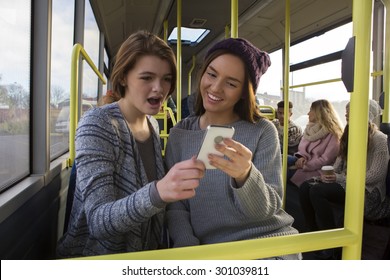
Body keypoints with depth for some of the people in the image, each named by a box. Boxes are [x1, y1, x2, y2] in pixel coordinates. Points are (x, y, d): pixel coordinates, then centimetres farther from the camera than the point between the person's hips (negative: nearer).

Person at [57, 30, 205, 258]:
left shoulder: (151, 129, 1)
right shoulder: (97, 125, -16)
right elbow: (98, 221, -24)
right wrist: (157, 192, -40)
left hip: (142, 255, 5)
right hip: (93, 258, -4)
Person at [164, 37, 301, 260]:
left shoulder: (263, 131, -6)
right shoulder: (179, 135, 0)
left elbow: (267, 209, -11)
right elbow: (175, 206, 0)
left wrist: (245, 176, -30)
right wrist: (189, 248, -16)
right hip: (207, 247, 2)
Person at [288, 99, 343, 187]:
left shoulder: (333, 134, -7)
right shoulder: (310, 128, 16)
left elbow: (325, 160, -12)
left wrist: (304, 166, -15)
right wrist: (301, 157, -6)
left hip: (316, 171, -6)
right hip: (304, 165, 6)